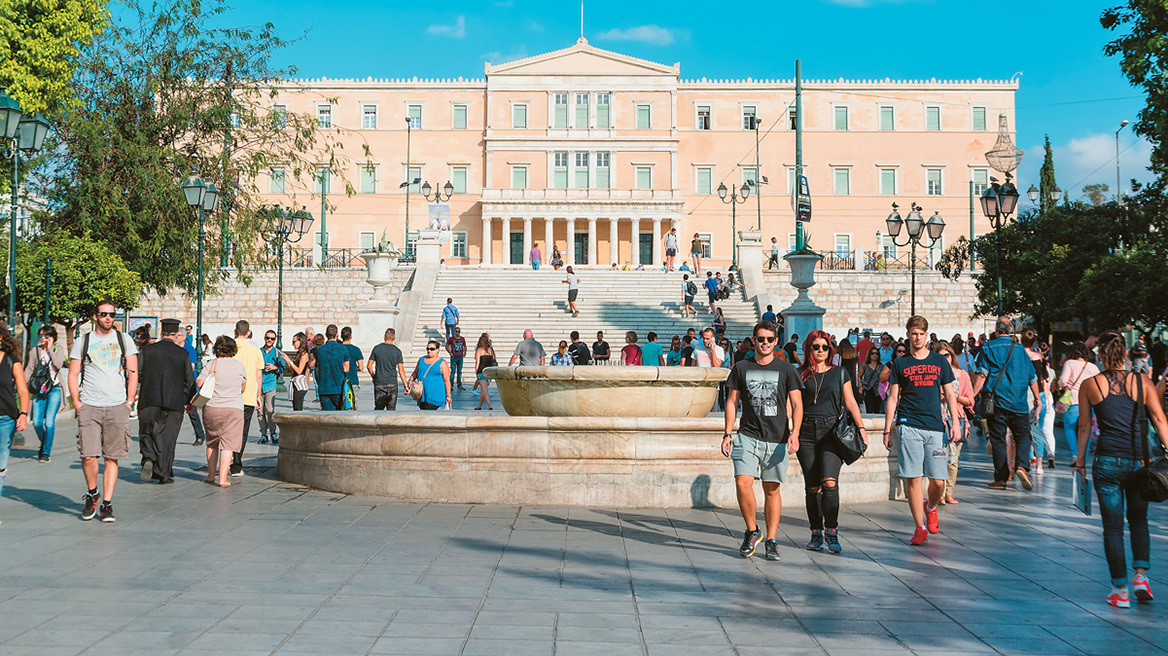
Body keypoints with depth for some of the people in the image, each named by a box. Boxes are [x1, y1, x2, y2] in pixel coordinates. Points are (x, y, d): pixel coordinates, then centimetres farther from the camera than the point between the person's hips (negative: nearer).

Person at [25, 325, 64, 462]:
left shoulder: (58, 349, 5)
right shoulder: (35, 350, 10)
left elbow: (58, 364, -13)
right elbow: (29, 369, 10)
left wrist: (50, 348, -8)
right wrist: (23, 384, -2)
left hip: (54, 390, -3)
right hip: (39, 390, 3)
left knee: (49, 422, -10)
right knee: (37, 422, -3)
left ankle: (46, 452, 0)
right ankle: (44, 445, 24)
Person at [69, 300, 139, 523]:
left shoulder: (124, 340, 10)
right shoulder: (82, 342, 9)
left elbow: (133, 374, 9)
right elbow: (73, 375, 9)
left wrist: (129, 403, 1)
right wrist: (76, 403, -1)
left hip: (117, 407, 0)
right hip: (89, 407, 0)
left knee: (111, 458, -1)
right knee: (88, 456, -10)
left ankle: (107, 504, 6)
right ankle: (92, 493, 15)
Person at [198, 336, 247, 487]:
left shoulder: (212, 364, -1)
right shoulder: (239, 365, 3)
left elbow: (199, 382, -9)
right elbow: (243, 387, 14)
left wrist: (210, 390, 11)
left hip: (212, 407, 1)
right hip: (234, 408, -1)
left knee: (212, 443, 17)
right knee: (228, 444, -3)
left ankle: (211, 475, 21)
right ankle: (222, 478, -12)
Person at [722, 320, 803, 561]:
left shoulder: (786, 370, 4)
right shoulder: (741, 368, 8)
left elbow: (797, 404, 2)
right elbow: (732, 402, 12)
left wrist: (795, 433, -12)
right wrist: (727, 434, 5)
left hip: (776, 439, 0)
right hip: (747, 436, 1)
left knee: (772, 489, 3)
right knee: (742, 483, -14)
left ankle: (771, 540, 13)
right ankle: (752, 532, 6)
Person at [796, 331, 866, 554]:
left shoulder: (840, 373, 12)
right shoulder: (800, 374, 10)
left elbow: (850, 403, 11)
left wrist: (861, 427, 1)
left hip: (832, 431, -1)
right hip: (807, 433, 1)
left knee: (829, 482, -17)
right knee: (812, 487, 3)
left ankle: (831, 532, -9)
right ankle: (816, 534, 12)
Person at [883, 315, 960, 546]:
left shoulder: (939, 361, 11)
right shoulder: (900, 363, 8)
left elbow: (949, 394, 13)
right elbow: (893, 398, 9)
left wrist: (955, 423, 2)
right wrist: (887, 430, 5)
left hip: (935, 427, 1)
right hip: (908, 426, -1)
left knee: (938, 480, -1)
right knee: (913, 478, -6)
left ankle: (931, 507, 31)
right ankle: (920, 528, 3)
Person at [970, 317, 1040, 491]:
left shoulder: (988, 348, 0)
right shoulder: (1020, 349, 8)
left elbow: (981, 375, -10)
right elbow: (1032, 377, 13)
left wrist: (972, 395, -8)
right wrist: (1037, 399, 25)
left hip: (996, 401, -1)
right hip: (1019, 402, 2)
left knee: (998, 439, 4)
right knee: (1023, 436, 10)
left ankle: (1001, 478, 4)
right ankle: (1022, 466, -13)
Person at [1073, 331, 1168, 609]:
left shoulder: (1089, 385, 1)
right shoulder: (1142, 382, 3)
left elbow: (1084, 427, 4)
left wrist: (1080, 460, 11)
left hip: (1107, 461, -1)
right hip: (1139, 460, 2)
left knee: (1113, 526, 6)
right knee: (1138, 520, 21)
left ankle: (1120, 590, 7)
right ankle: (1141, 575, 7)